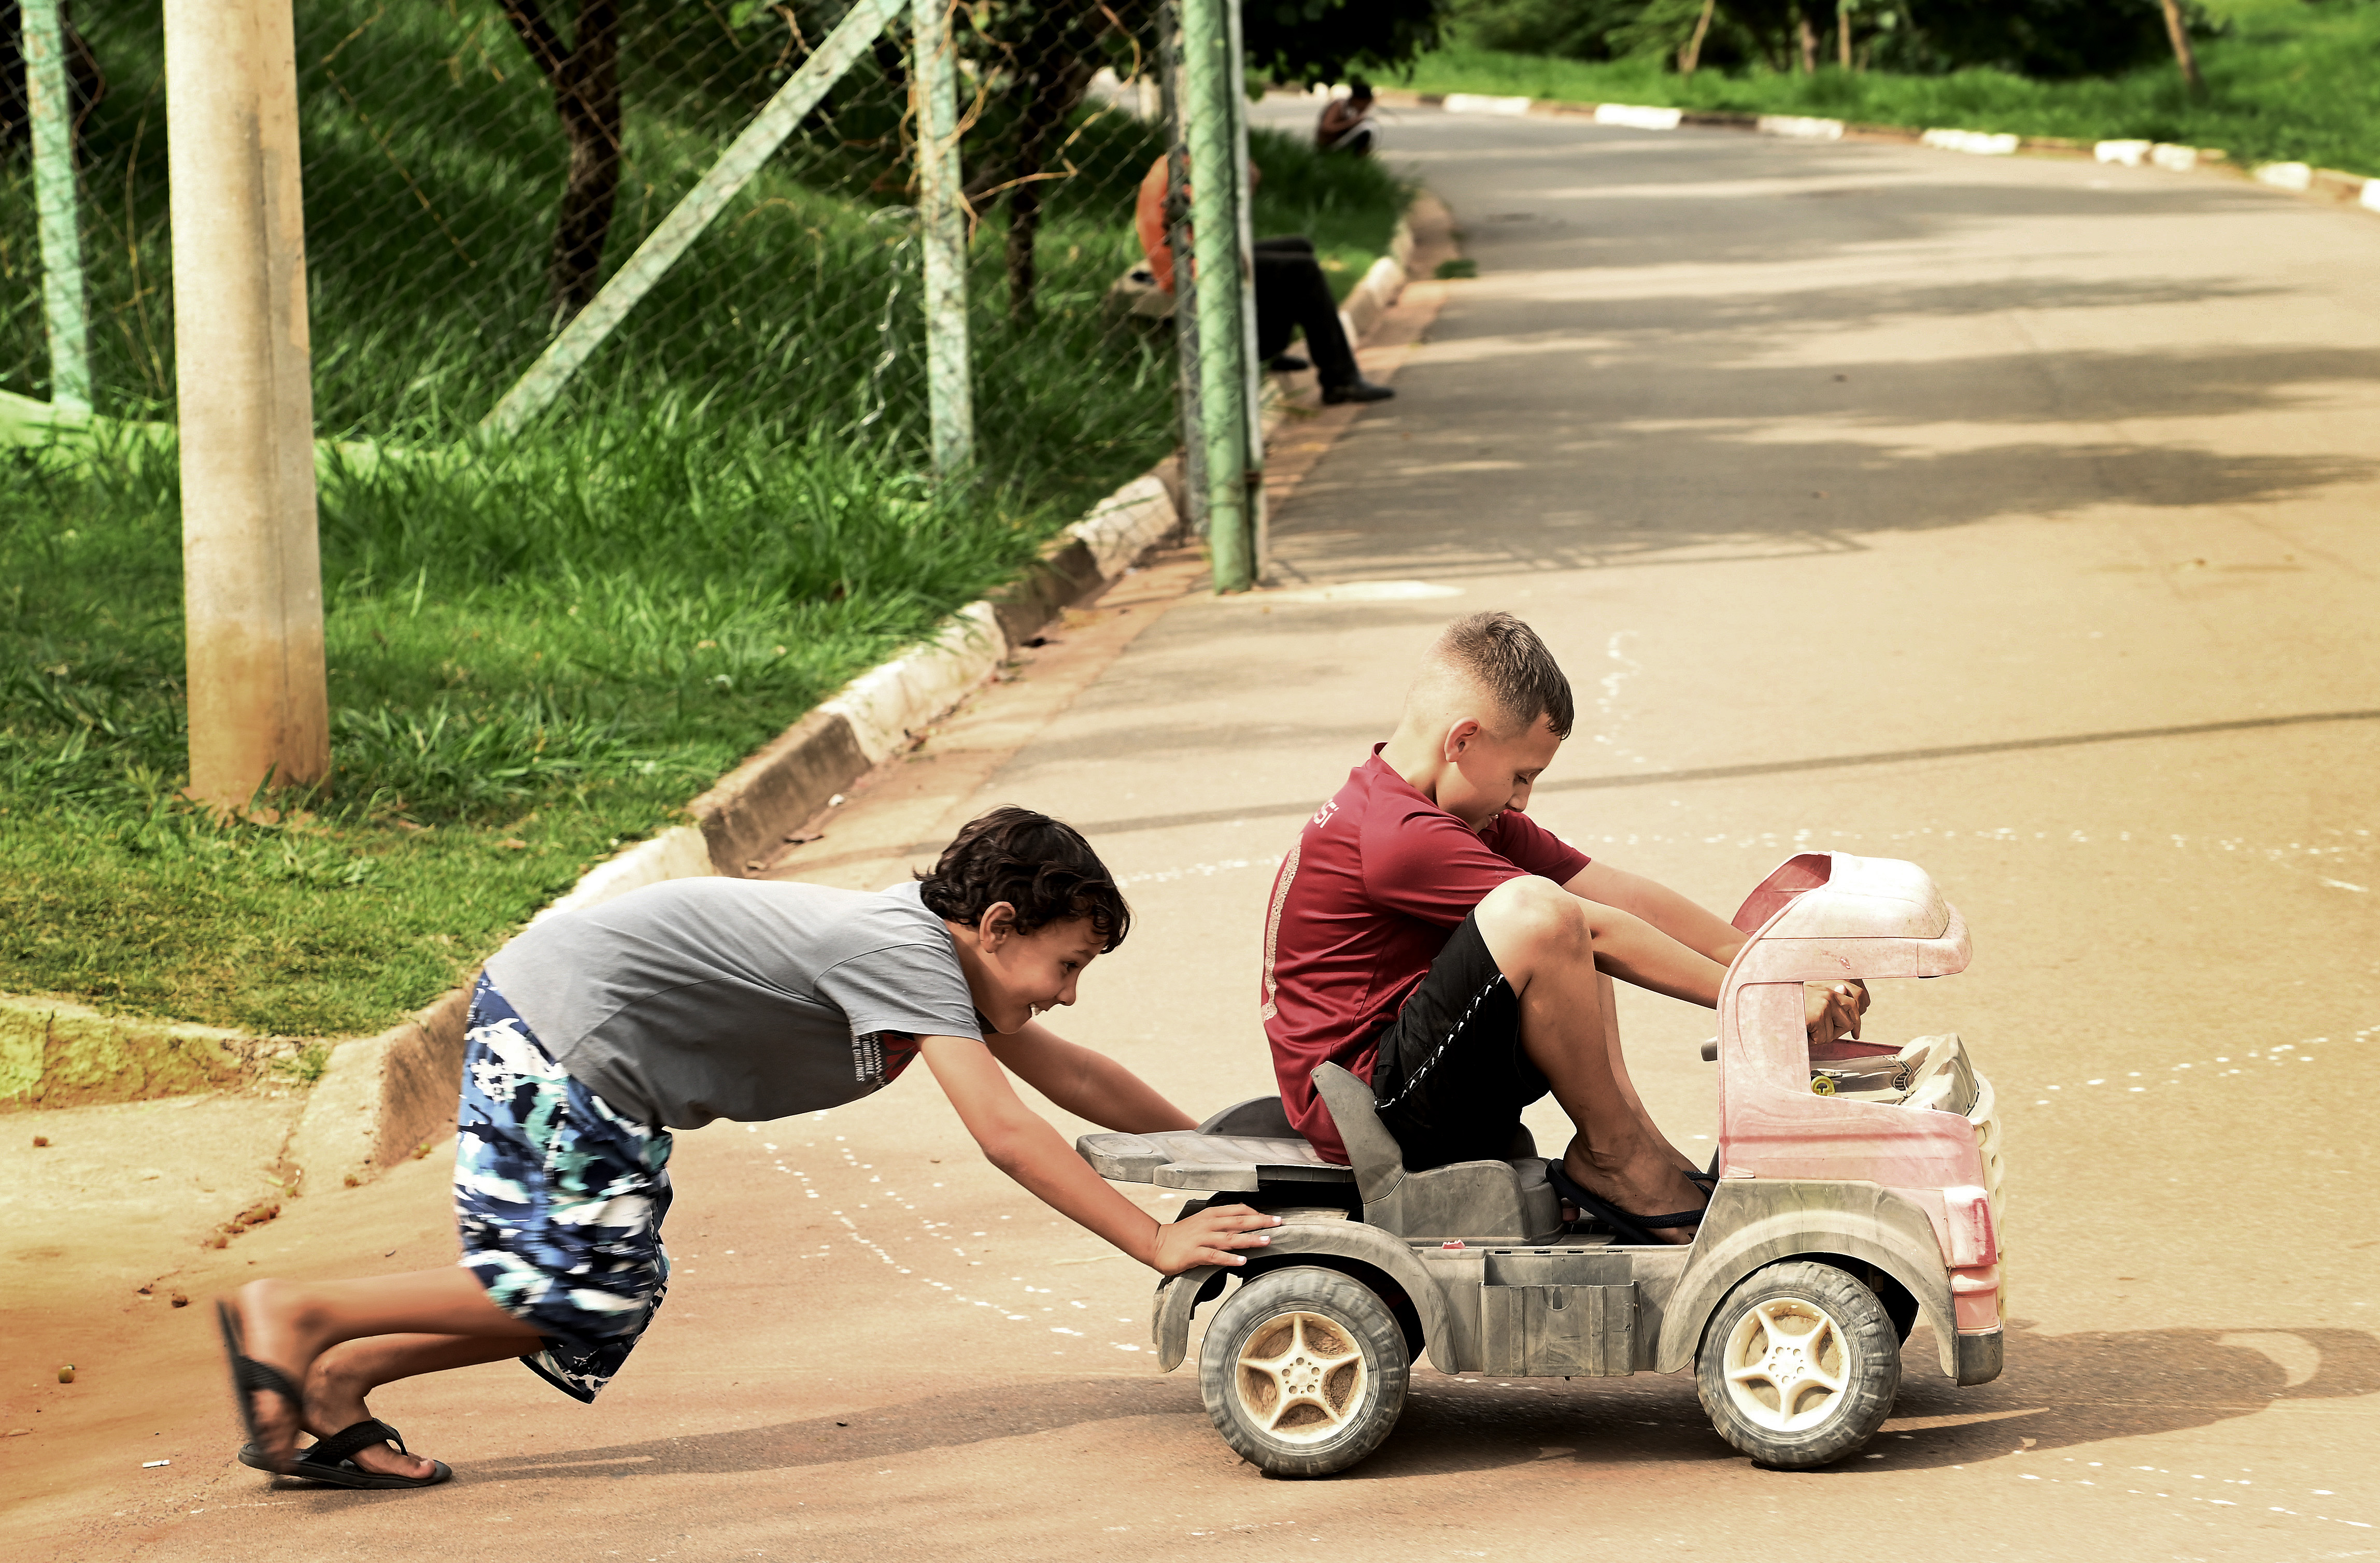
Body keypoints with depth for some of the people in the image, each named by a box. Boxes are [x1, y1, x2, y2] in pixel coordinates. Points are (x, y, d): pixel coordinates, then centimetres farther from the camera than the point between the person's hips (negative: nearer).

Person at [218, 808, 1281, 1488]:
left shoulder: (940, 956, 10)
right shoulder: (910, 955, -19)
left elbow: (1072, 1075, 22)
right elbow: (1006, 1135, -26)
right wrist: (1157, 1245, -24)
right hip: (567, 1023, -10)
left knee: (607, 1295, 9)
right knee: (581, 1294, -11)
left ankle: (334, 1386, 9)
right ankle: (297, 1319, -7)